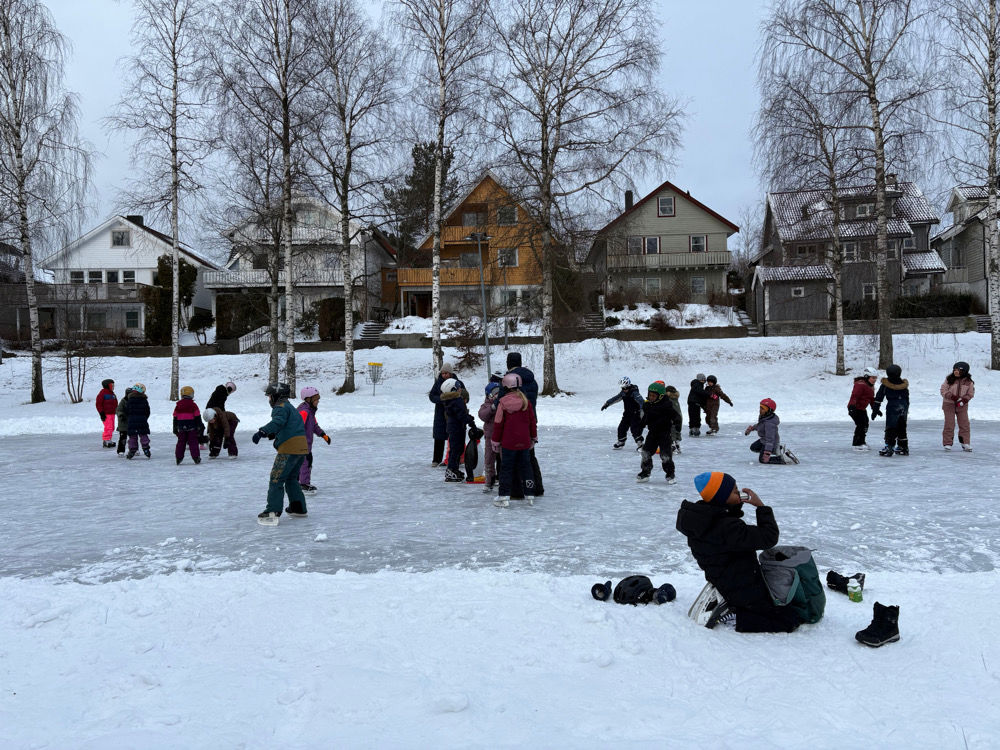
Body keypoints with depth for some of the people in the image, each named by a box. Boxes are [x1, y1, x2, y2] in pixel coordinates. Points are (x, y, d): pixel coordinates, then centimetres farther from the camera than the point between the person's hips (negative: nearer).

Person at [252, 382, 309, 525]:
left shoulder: (281, 408, -6)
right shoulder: (290, 408, 26)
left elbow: (277, 422, -26)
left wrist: (262, 431, -39)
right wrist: (271, 435, 23)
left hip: (289, 448, -10)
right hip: (301, 448, 10)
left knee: (276, 479, -8)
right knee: (291, 478, 24)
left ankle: (273, 512, -14)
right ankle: (299, 508, 29)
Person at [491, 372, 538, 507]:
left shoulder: (503, 402, -9)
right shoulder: (525, 401, 0)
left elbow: (498, 423, -5)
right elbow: (532, 421, 6)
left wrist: (496, 441, 4)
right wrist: (534, 437, 18)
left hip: (508, 442, -3)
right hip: (524, 443, 3)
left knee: (506, 468, 4)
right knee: (525, 467, 13)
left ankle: (504, 497, 1)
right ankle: (530, 495, 15)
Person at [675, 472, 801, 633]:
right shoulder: (727, 527, -31)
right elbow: (769, 537, -27)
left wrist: (736, 506, 7)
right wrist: (761, 506, -17)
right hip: (744, 589, -10)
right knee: (790, 620, -4)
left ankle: (729, 606, 10)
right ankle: (734, 615, -8)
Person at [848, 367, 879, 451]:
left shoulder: (871, 386, 13)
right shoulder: (860, 385, -19)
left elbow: (871, 399, 22)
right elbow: (854, 396, -28)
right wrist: (852, 405, -39)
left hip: (862, 409, 11)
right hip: (855, 408, -11)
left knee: (865, 424, 19)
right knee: (860, 425, -15)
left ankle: (861, 441, 36)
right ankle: (857, 444, -11)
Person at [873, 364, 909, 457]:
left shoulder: (885, 385, -4)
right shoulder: (904, 385, 7)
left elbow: (879, 398, -4)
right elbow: (907, 398, 14)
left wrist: (875, 410, -1)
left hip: (892, 408, -4)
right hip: (903, 408, 4)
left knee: (890, 428, -3)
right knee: (902, 428, 15)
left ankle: (889, 447, -11)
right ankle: (903, 448, 20)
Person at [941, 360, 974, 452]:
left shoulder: (968, 382, -3)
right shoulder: (949, 380, -6)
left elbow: (970, 394, 4)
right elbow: (943, 391, -5)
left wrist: (963, 400, -13)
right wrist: (952, 397, -19)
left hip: (962, 406, 1)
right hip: (949, 404, -1)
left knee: (964, 424, 0)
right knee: (949, 424, -2)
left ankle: (965, 443, 6)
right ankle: (947, 443, 4)